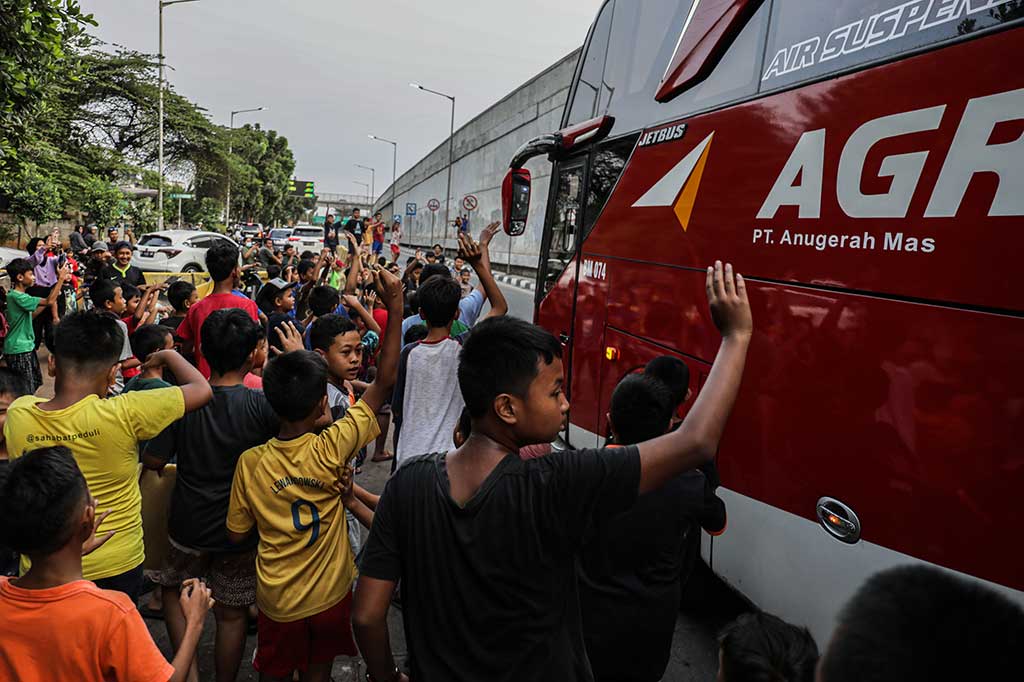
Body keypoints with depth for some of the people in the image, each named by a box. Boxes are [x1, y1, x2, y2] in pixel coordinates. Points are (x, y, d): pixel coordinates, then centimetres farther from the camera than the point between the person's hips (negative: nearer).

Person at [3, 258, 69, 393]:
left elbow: (31, 315, 17)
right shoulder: (16, 296, -21)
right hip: (18, 350, -10)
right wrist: (61, 279, -21)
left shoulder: (21, 295, 10)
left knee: (36, 381, 18)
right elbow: (50, 301, -26)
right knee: (25, 391, -5)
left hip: (27, 346, 10)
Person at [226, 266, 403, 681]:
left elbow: (237, 534, -4)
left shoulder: (250, 463, -17)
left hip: (277, 600, 2)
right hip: (330, 594, -1)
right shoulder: (330, 449, -24)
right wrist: (396, 306, -22)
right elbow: (384, 382, -23)